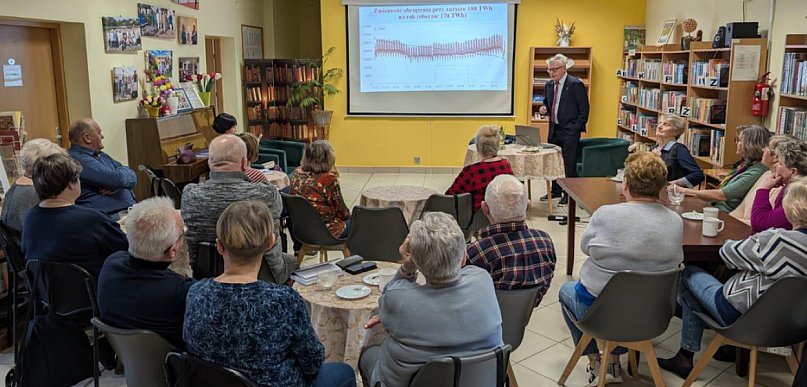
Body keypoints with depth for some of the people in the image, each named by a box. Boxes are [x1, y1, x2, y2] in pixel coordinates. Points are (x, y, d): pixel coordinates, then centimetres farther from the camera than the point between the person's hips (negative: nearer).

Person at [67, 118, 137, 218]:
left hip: (132, 209, 9)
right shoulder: (79, 159, -8)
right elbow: (117, 179, -17)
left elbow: (132, 177, 17)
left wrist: (117, 185, -5)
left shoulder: (102, 156, 23)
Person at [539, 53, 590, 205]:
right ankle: (556, 190, 26)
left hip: (569, 131, -7)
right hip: (554, 129, 7)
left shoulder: (576, 84, -11)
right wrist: (543, 109, 0)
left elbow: (584, 109, -10)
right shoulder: (549, 85, 10)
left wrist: (577, 129, -12)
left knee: (569, 164, -2)